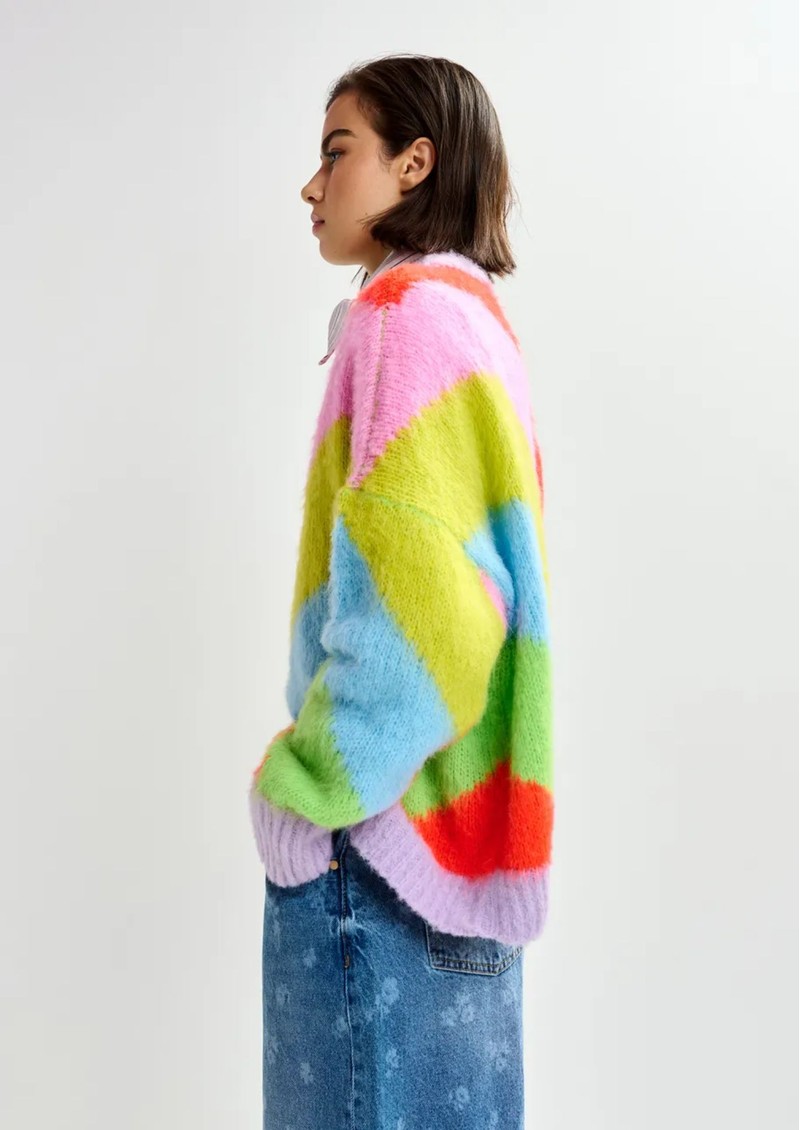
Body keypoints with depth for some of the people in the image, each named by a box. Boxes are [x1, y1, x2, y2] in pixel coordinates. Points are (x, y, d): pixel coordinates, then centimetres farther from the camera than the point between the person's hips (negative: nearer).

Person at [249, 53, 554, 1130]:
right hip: (450, 808, 9)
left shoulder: (411, 310, -13)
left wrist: (311, 781, -12)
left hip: (382, 818, -9)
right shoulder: (471, 310, 15)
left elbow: (409, 591, -23)